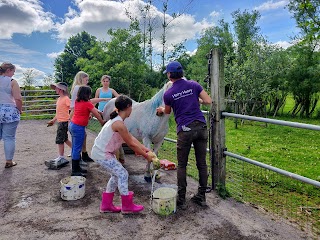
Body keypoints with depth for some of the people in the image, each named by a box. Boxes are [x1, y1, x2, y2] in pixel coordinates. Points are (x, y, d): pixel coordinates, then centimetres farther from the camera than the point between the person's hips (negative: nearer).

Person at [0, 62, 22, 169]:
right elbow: (18, 99, -13)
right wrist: (20, 110, 2)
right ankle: (9, 161, 12)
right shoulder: (12, 82, -6)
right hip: (10, 112, -5)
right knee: (9, 138, 3)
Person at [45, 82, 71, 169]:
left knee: (59, 139, -5)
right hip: (60, 121, 9)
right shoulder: (59, 99, 14)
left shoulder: (66, 98, -14)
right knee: (64, 139, 17)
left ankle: (61, 158, 3)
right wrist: (53, 120, 21)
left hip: (64, 121, -9)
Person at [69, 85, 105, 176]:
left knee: (75, 148, 14)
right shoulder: (88, 103, -12)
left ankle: (76, 168, 25)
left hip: (72, 125, 9)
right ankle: (75, 171, 3)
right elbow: (97, 114, -4)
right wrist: (102, 122, 11)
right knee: (77, 149, -3)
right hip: (79, 127, -9)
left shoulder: (77, 101, 9)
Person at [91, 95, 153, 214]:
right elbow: (131, 144, -19)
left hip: (102, 152, 10)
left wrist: (144, 149, 6)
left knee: (116, 175, 17)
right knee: (122, 174, -2)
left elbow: (131, 137, 9)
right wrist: (146, 156, -9)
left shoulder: (116, 120, 6)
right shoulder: (119, 124, -25)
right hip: (102, 154, -10)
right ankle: (127, 206, 15)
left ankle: (106, 205, 28)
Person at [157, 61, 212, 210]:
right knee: (202, 163, 11)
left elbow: (168, 111, 19)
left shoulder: (168, 94, 2)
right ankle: (201, 197, 22)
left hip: (185, 130, -3)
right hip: (201, 127, 3)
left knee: (182, 165, 9)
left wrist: (161, 109, 41)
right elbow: (208, 101, 1)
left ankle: (181, 199, 14)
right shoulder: (193, 85, 5)